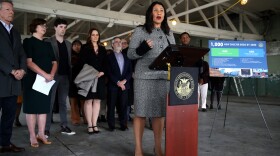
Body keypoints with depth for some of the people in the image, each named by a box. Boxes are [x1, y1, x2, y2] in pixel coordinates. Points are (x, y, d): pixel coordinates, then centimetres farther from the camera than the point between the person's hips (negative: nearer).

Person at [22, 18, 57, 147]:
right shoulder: (28, 42, -1)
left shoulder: (47, 45, 17)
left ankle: (41, 134, 13)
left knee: (44, 107, 6)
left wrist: (51, 74, -8)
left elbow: (54, 62, 12)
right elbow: (28, 62, -12)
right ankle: (32, 136, 4)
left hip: (46, 81, 6)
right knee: (32, 107, -1)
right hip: (33, 80, -5)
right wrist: (44, 74, -20)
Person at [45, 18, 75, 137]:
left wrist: (70, 75, 6)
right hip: (53, 75, -4)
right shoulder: (48, 42, 1)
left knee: (63, 102, 8)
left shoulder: (68, 44, 16)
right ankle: (46, 128, 3)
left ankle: (64, 126, 13)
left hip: (65, 76, 5)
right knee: (50, 102, -2)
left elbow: (69, 60, 14)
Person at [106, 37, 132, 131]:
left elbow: (130, 71, 10)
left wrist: (124, 81, -6)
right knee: (111, 105, -1)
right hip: (113, 85, -2)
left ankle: (123, 125, 8)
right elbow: (109, 72, -3)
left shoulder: (126, 57, 17)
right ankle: (111, 125, 7)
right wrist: (117, 82, -11)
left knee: (123, 105, 1)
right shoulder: (109, 57, 7)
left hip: (124, 84, 3)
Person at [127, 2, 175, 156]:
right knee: (141, 112, -1)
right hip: (144, 76, -4)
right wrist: (143, 48, -18)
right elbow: (130, 54, 0)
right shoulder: (140, 31, 4)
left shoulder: (169, 33, 17)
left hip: (164, 77, 4)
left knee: (160, 112, 7)